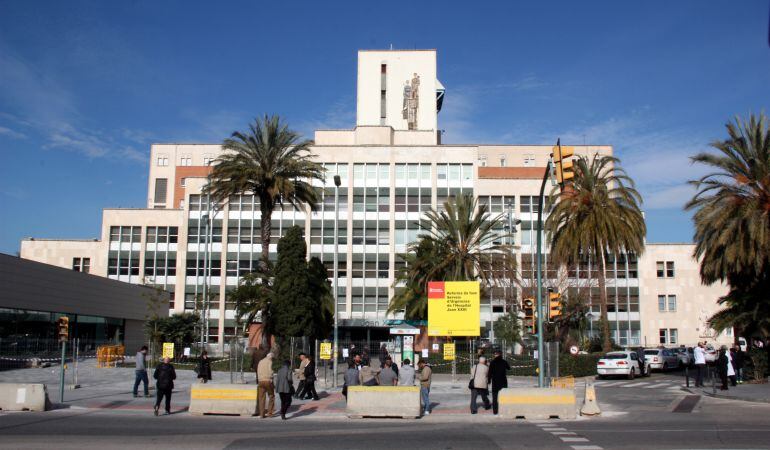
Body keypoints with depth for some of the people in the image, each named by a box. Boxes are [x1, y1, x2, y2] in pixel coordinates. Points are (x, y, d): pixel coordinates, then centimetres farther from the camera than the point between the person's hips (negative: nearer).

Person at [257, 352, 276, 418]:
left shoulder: (260, 362, 15)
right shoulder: (269, 361, -4)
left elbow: (258, 372, 11)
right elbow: (270, 371, -11)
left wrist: (259, 380, 10)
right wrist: (271, 379, -1)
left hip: (260, 381, 5)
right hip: (268, 381, -5)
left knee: (261, 398, 5)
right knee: (271, 396, 8)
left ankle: (262, 414, 4)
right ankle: (269, 412, 4)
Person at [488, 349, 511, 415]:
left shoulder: (492, 362, -6)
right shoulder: (504, 362, -1)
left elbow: (490, 372, -6)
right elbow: (509, 368, 17)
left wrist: (489, 380, 3)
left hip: (495, 382, -1)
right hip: (503, 381, 1)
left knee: (495, 396, 5)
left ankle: (495, 410, 2)